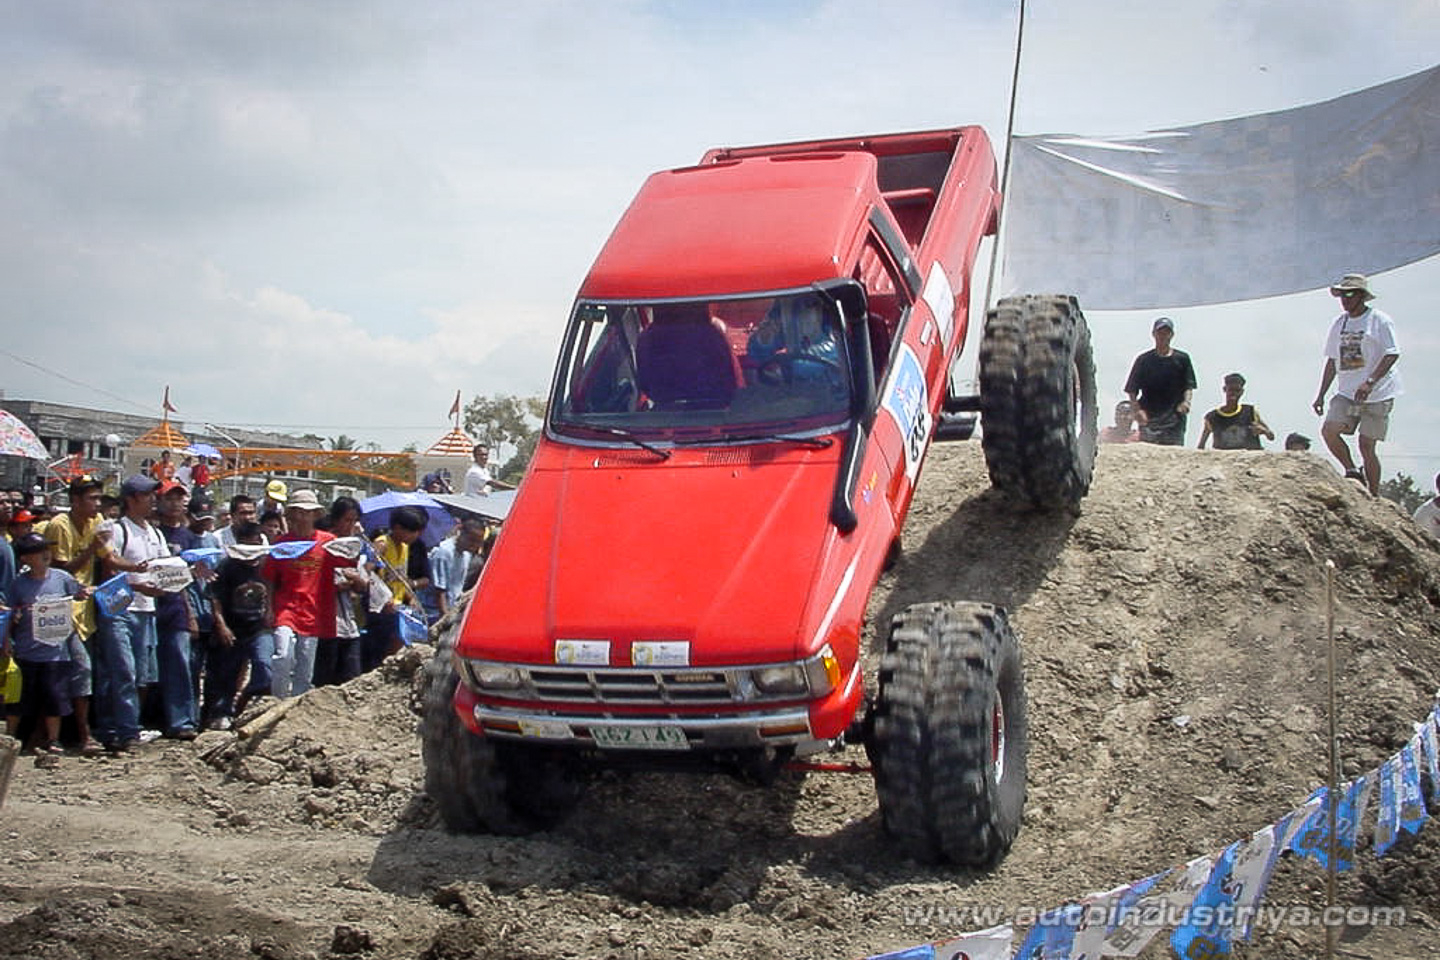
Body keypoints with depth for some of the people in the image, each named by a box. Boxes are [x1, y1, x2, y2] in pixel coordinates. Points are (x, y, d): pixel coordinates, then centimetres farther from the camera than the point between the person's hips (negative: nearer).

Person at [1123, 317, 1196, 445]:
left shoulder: (1182, 358, 11)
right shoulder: (1144, 360, 8)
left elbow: (1189, 386, 10)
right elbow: (1132, 390, 7)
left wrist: (1186, 401, -11)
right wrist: (1137, 410, -9)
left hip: (1175, 415, 1)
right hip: (1148, 416, -1)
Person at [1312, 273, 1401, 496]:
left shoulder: (1379, 321, -6)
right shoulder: (1339, 323, 13)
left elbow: (1392, 355, -14)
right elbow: (1332, 360, 18)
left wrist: (1370, 382, -26)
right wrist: (1321, 395, 14)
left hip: (1378, 395, -5)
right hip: (1347, 393, 5)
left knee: (1366, 445, -6)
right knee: (1328, 430, -14)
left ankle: (1374, 497, 7)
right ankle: (1352, 473, 6)